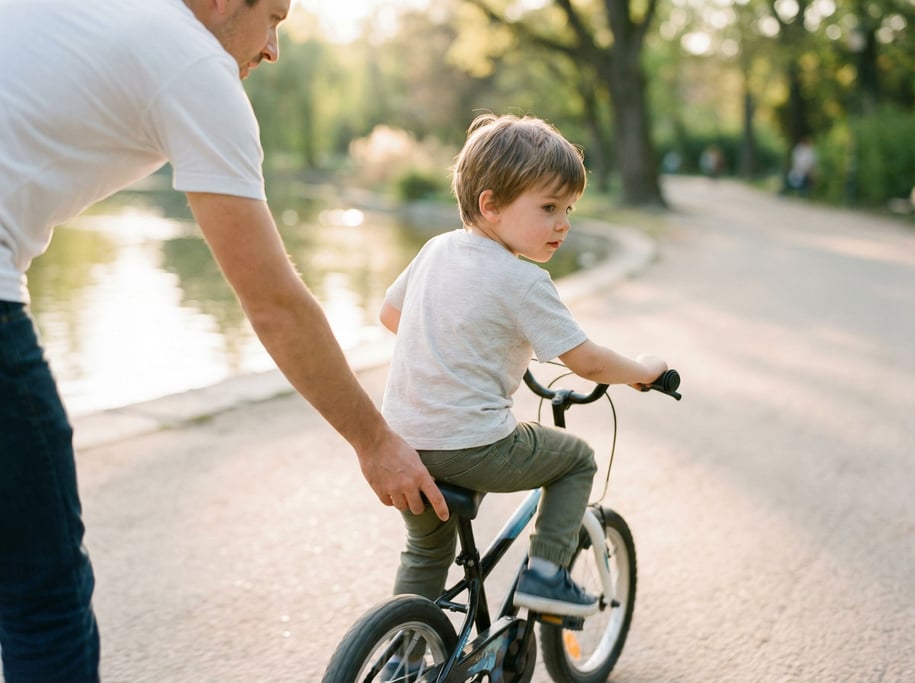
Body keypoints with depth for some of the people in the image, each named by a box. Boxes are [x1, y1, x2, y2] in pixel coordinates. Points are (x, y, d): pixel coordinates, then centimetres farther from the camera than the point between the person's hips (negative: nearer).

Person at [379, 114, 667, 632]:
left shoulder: (436, 249, 8)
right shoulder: (523, 282, -13)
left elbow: (389, 314, 22)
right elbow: (587, 361, -10)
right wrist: (644, 371, 9)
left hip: (400, 439, 7)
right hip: (474, 449, -7)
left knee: (427, 552, 29)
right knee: (577, 458, 18)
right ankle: (546, 572, 12)